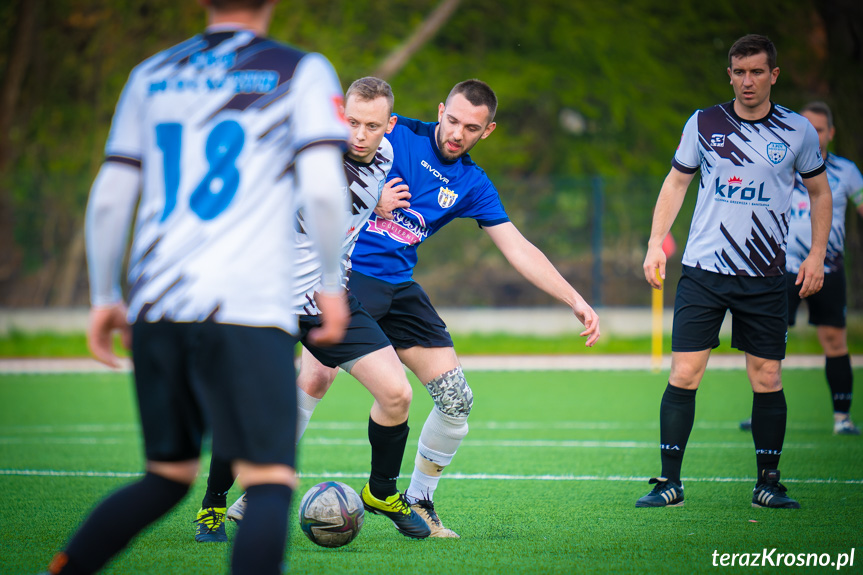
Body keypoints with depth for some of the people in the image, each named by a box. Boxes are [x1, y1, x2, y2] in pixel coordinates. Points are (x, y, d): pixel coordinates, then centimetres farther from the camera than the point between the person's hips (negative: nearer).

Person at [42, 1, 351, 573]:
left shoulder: (150, 76, 16)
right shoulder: (301, 72, 4)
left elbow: (109, 199, 14)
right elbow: (322, 187, -8)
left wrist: (105, 298, 23)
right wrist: (333, 284, 5)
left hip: (154, 308, 5)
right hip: (247, 308, -5)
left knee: (169, 477, 19)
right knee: (270, 483, -7)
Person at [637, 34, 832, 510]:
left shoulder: (798, 130, 1)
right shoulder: (703, 124, 2)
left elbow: (819, 192, 13)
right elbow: (676, 182, 13)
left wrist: (816, 254, 4)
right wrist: (656, 243, 5)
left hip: (764, 277, 0)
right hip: (702, 270, 0)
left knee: (767, 379, 2)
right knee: (683, 374, -6)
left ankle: (768, 483, 13)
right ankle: (669, 483, 0)